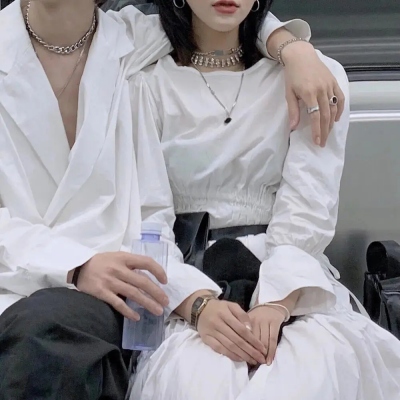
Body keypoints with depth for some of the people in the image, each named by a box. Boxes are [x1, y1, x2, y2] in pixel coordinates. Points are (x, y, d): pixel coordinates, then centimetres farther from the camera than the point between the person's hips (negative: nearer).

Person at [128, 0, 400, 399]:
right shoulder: (147, 83, 7)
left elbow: (308, 206, -2)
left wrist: (276, 303, -20)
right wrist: (197, 303, -19)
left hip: (288, 283, 1)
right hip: (184, 285, 0)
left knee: (320, 367, -32)